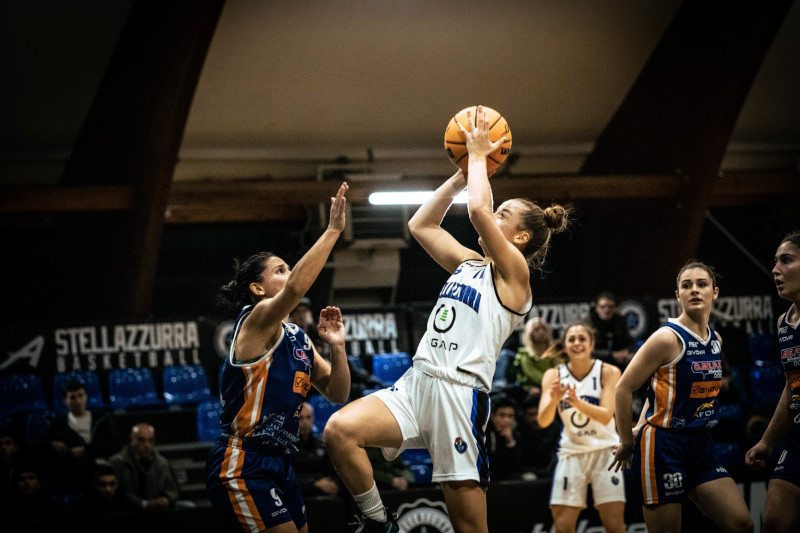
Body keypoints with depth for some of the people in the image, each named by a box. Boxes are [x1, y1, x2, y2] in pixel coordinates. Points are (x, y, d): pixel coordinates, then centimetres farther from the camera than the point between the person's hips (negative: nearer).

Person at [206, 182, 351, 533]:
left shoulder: (299, 339, 17)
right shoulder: (257, 320, -8)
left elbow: (337, 394, 15)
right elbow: (295, 289, -29)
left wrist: (337, 347, -2)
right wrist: (332, 230, -27)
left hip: (278, 464, 9)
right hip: (241, 467, -9)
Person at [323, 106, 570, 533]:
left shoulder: (513, 271, 0)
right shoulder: (468, 262, 22)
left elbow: (477, 210, -14)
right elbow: (421, 225, 27)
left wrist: (479, 156, 1)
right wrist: (462, 174, 23)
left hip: (460, 390, -7)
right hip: (417, 383, 7)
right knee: (340, 430, -20)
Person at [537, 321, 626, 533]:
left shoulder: (608, 372, -7)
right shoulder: (554, 375, -2)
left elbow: (606, 416, -18)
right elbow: (543, 421, -11)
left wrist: (578, 403, -36)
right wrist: (553, 400, -33)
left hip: (604, 451, -1)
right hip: (571, 453, 1)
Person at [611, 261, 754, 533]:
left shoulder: (715, 340, 10)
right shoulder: (668, 338, -13)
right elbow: (624, 388, -10)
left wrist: (643, 425, 18)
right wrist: (627, 442, -4)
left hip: (701, 445, 7)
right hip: (663, 445, -7)